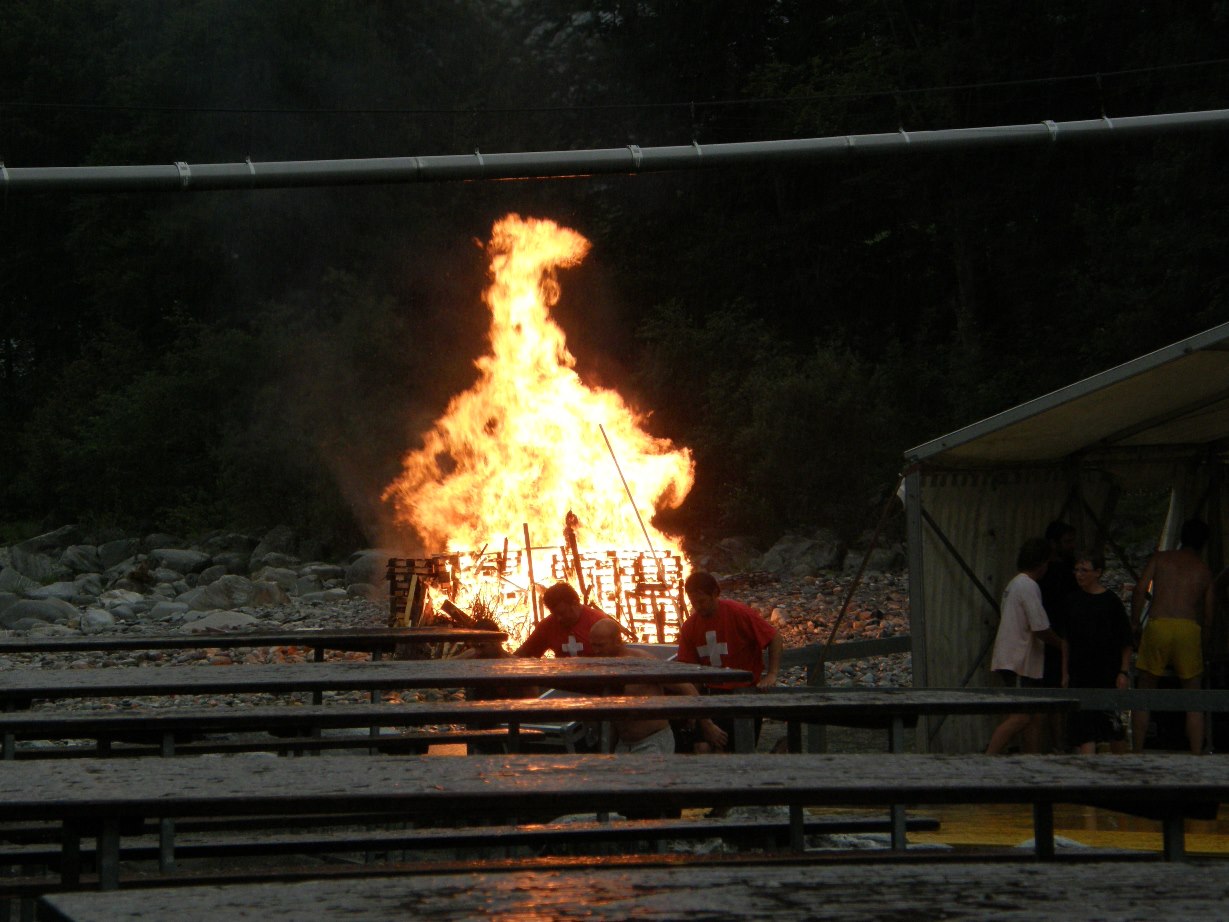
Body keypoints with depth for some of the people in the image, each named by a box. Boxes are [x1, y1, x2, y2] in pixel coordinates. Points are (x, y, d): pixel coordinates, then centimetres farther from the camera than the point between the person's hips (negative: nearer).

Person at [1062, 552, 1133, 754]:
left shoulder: (1111, 602, -3)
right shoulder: (1074, 601, 8)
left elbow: (1126, 643, -1)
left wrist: (1124, 672, -7)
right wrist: (1065, 673, 9)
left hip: (1107, 672, -3)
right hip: (1079, 674, 3)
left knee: (1112, 721, 1)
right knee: (1083, 723, -6)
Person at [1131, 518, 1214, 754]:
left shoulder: (1160, 559, 15)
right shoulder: (1204, 571, 16)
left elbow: (1140, 590, 1)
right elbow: (1209, 616, 14)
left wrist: (1134, 624, 8)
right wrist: (1200, 643, 26)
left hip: (1158, 625, 0)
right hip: (1189, 628, 1)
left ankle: (1137, 751, 4)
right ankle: (1196, 754, 0)